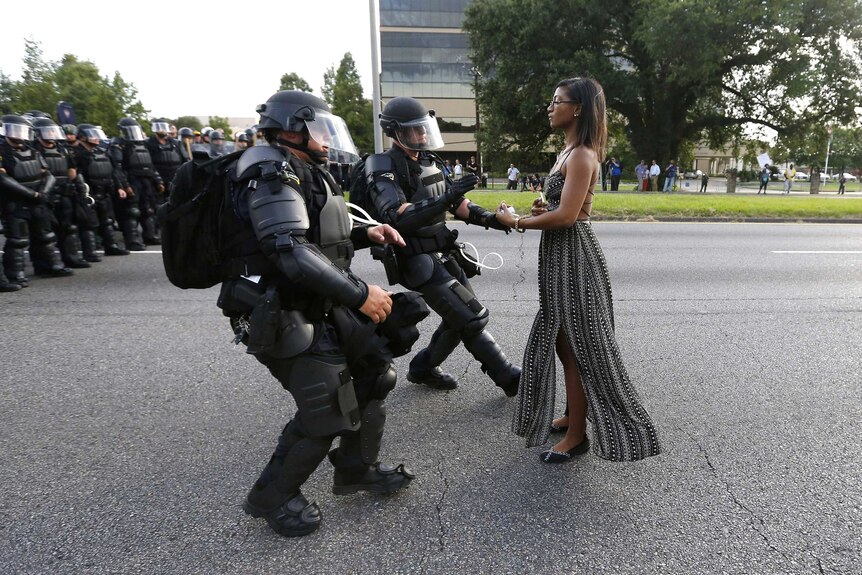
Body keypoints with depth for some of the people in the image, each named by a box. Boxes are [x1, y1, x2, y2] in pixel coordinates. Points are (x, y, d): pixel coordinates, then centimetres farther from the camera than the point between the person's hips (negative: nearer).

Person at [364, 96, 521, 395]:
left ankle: (423, 368, 30)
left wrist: (488, 218, 1)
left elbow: (455, 203, 17)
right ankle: (509, 378, 7)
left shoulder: (429, 161, 11)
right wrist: (446, 198, -37)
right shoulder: (385, 169, -14)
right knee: (472, 318, -7)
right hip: (420, 263, -8)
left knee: (460, 318, 13)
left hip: (443, 255, 9)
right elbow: (396, 217, -30)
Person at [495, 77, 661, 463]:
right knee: (563, 341, 18)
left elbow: (567, 215, -24)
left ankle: (577, 434, 13)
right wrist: (543, 209, 2)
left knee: (575, 345, -1)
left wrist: (517, 222, -14)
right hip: (560, 255, 10)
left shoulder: (581, 156, -16)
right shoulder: (568, 152, 14)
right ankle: (573, 416, 33)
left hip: (573, 256, -10)